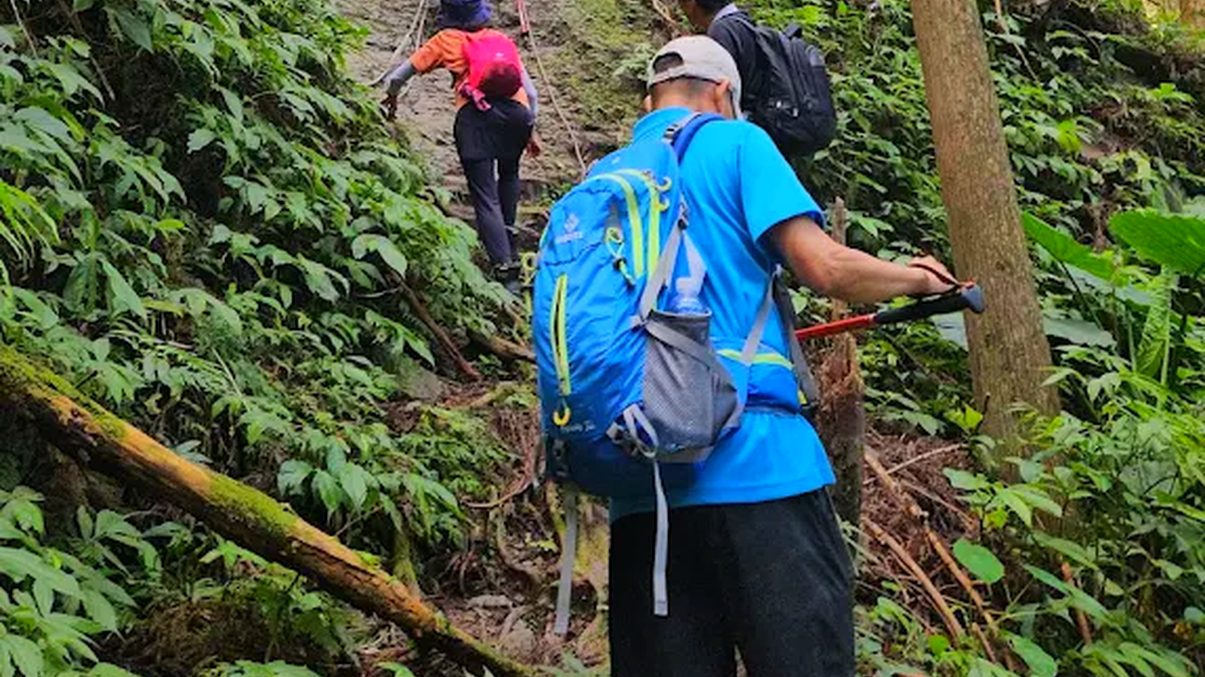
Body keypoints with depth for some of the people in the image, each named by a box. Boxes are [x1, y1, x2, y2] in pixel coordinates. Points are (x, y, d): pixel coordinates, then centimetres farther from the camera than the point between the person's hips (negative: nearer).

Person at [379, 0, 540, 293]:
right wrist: (530, 130, 36)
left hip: (475, 115, -3)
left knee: (485, 197, -2)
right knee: (508, 175, 31)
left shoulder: (446, 40, 22)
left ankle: (505, 272, -16)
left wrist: (391, 98, 48)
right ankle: (508, 248, 27)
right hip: (516, 112, 3)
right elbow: (531, 92, 26)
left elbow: (396, 78, 28)